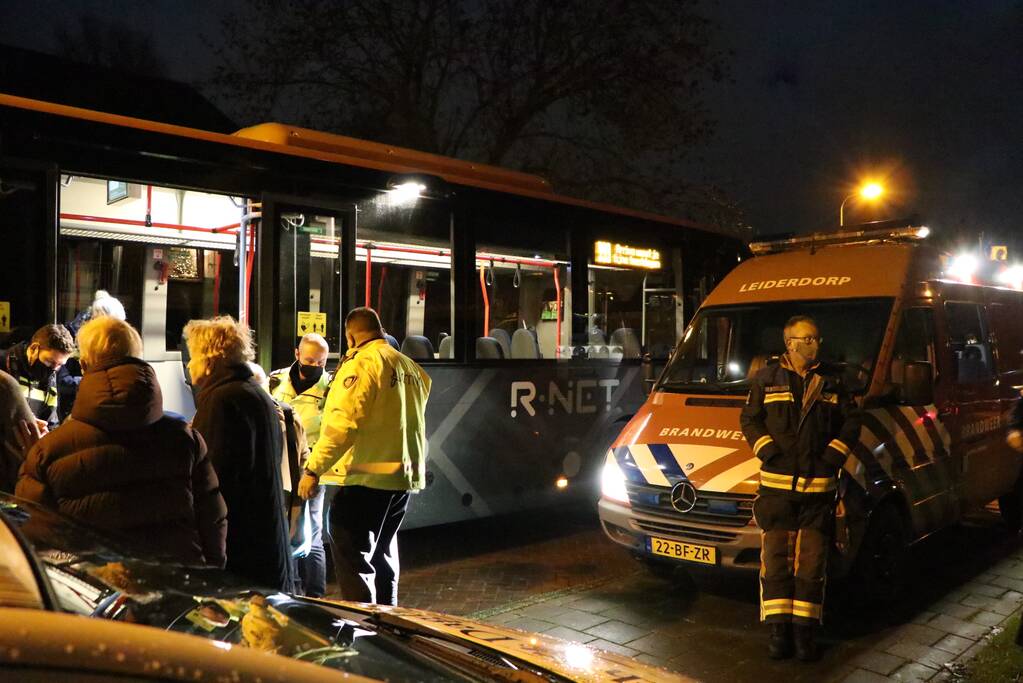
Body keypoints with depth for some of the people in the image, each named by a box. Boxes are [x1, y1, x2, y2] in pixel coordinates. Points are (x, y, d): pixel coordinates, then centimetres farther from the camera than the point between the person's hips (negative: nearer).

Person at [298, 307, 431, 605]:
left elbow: (343, 422, -20)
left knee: (353, 558, -4)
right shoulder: (410, 367, 13)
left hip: (365, 476, -8)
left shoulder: (363, 362, -11)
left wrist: (313, 469, -19)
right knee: (382, 555, 22)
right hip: (404, 475, 9)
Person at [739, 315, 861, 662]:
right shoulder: (766, 379, 5)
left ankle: (805, 630, 13)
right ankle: (779, 629, 10)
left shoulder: (832, 381, 9)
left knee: (812, 561, 3)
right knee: (776, 558, 1)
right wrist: (769, 451, -8)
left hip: (819, 485, 1)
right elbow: (749, 420, 6)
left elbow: (851, 421, 10)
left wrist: (833, 456, -3)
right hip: (776, 482, -1)